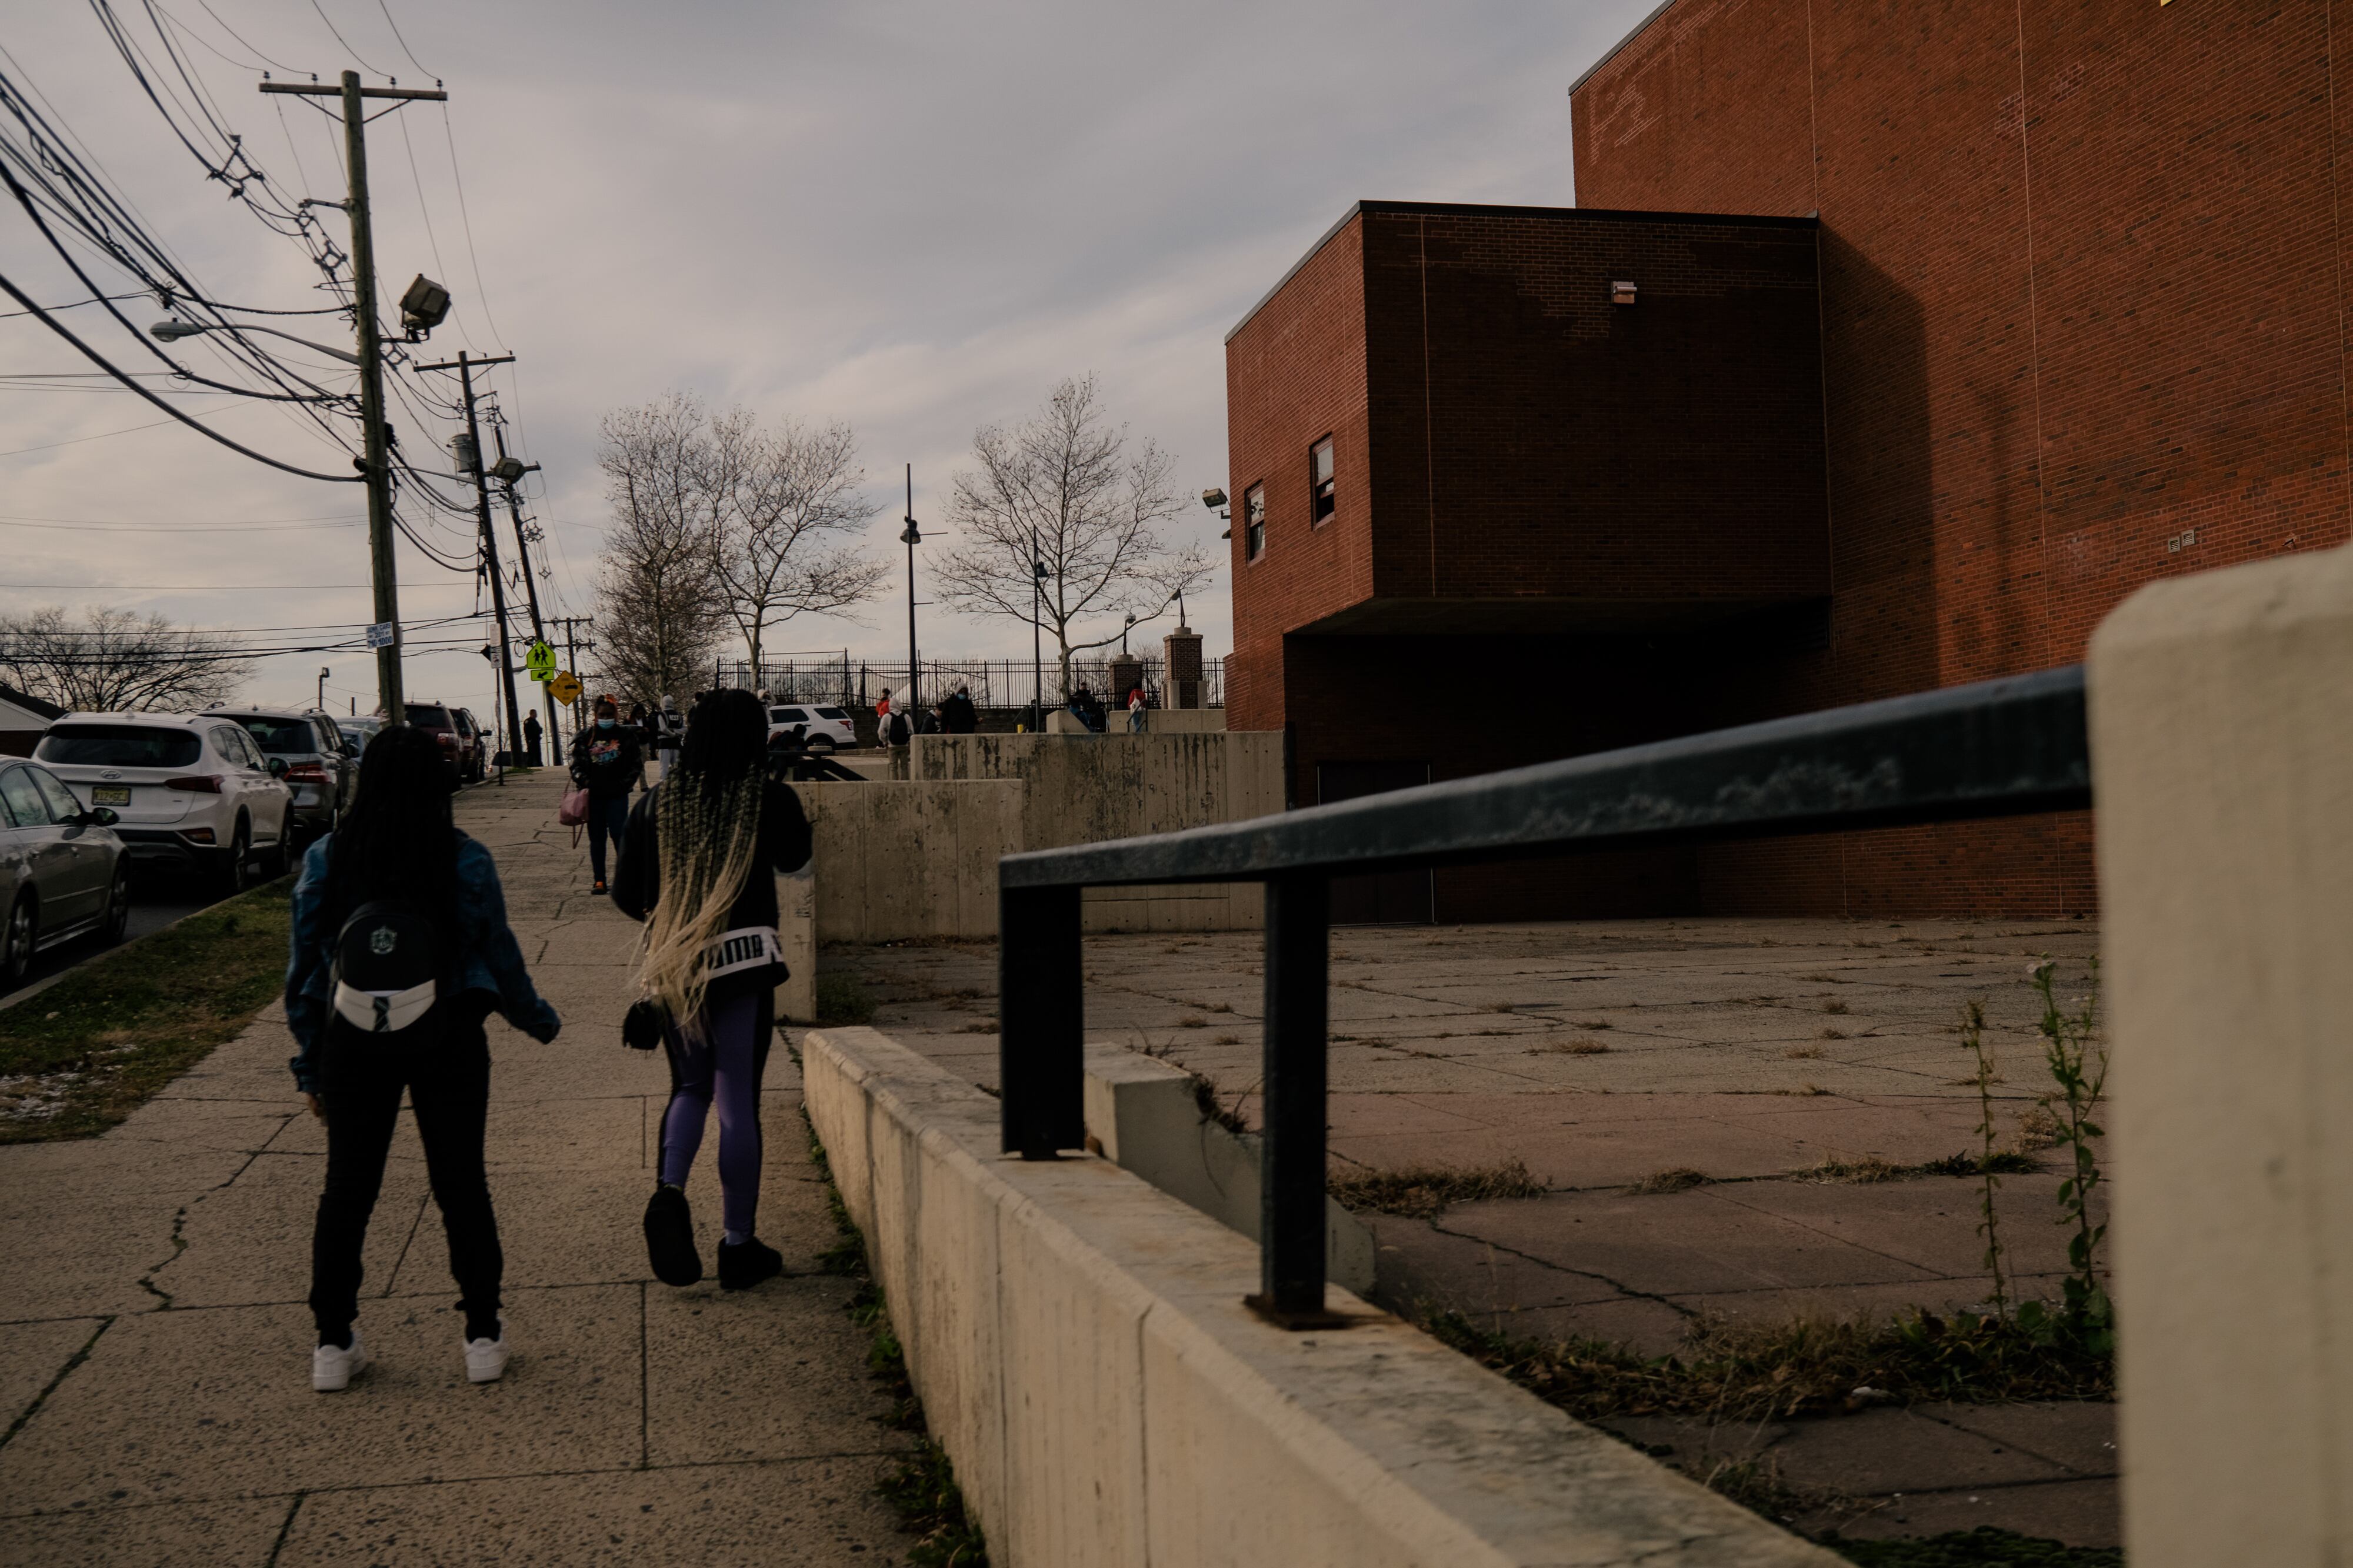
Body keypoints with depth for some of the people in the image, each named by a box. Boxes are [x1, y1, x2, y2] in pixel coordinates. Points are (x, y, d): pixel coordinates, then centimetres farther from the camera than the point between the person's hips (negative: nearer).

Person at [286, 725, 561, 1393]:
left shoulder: (324, 860, -3)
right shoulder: (467, 861, -8)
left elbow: (302, 968, 2)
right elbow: (499, 955, 0)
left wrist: (310, 1064, 11)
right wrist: (538, 1019, 18)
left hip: (352, 1046, 1)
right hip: (449, 1043, -1)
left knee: (346, 1188, 13)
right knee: (461, 1183, 9)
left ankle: (333, 1344, 19)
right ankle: (483, 1336, 15)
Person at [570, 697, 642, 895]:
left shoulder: (626, 736, 5)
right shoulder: (585, 738, 8)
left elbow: (636, 764, 7)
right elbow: (576, 764, 9)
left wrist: (625, 783, -5)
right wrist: (584, 782, -9)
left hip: (617, 794, -2)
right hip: (594, 795, 2)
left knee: (618, 833, -10)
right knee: (596, 837, 4)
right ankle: (599, 881, 10)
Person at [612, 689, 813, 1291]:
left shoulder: (657, 802, 1)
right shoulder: (769, 797, -5)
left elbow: (626, 895, 5)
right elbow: (795, 857, 16)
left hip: (673, 966, 3)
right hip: (745, 959, -3)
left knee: (690, 1089, 20)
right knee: (738, 1103, 4)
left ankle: (668, 1189, -6)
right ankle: (738, 1246, 9)